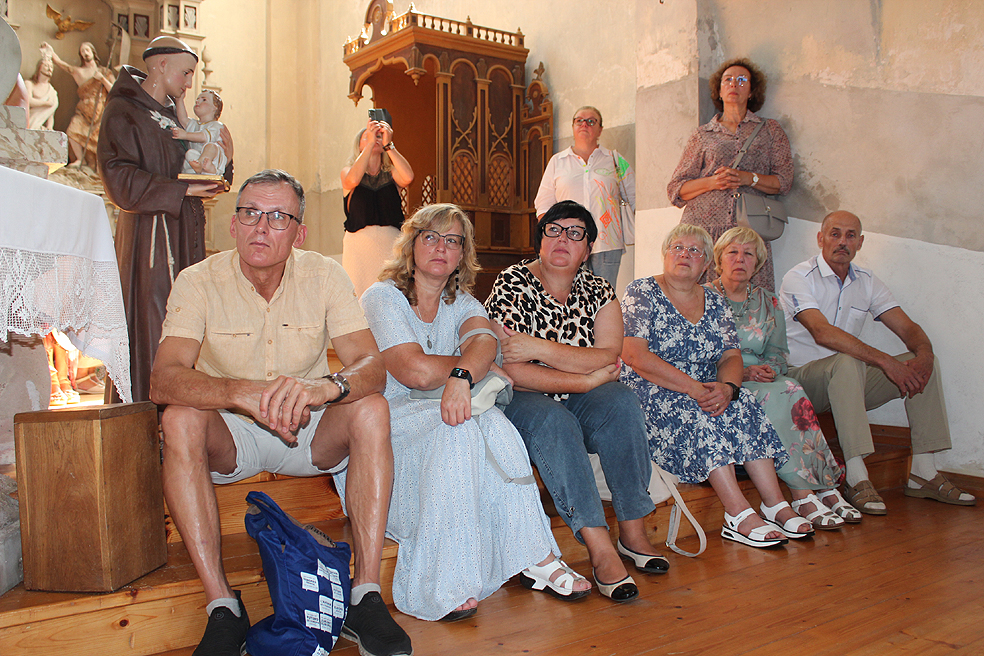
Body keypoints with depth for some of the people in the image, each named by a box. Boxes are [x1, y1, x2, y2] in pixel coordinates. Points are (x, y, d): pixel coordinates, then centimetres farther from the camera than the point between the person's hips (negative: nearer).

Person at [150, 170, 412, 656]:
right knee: (179, 419, -30)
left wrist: (325, 387, -41)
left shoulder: (324, 276, -8)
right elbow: (162, 379, -24)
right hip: (229, 438, 0)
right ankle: (222, 609, -25)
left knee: (371, 408, -26)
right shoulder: (199, 282, -10)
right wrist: (242, 392, -43)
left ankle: (365, 596, -24)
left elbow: (372, 368, -18)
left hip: (310, 435, 1)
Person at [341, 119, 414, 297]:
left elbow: (408, 178, -11)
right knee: (359, 294, -6)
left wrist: (388, 144, -9)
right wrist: (370, 143, -11)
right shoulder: (348, 171, 11)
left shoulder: (391, 173, 12)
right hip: (358, 241, -1)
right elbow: (353, 180, -14)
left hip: (390, 241, 1)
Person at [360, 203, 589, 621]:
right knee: (457, 427, -33)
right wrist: (483, 368, -9)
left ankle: (534, 554, -22)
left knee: (490, 420, -28)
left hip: (446, 417, 5)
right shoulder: (382, 297, -4)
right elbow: (415, 371, -19)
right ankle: (444, 584, -29)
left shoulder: (461, 302, 12)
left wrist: (462, 377, -36)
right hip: (387, 418, -4)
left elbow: (484, 339, -14)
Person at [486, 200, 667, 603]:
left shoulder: (598, 291, 6)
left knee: (620, 402, -25)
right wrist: (587, 378, -17)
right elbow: (507, 368, -18)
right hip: (520, 403, -4)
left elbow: (609, 358, -10)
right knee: (553, 422, -34)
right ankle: (600, 550, -35)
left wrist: (540, 348, -22)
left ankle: (632, 532, -19)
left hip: (578, 402, 4)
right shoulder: (511, 285, -7)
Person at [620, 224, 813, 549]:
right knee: (697, 412, -31)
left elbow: (731, 357, 6)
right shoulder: (642, 292, -5)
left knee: (745, 403, -19)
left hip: (704, 391, 6)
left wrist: (727, 387, -20)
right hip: (647, 394, -5)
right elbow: (635, 357, -17)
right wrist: (694, 388, -23)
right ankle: (740, 515, -31)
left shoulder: (714, 303, 13)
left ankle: (776, 505, -20)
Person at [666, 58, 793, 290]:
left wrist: (748, 178, -8)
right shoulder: (702, 135, 15)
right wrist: (711, 182, -7)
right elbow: (676, 189, 10)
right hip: (703, 227, 0)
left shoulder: (770, 130, 17)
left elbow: (784, 181, 9)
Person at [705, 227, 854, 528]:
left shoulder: (768, 303, 17)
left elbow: (778, 354, 13)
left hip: (762, 382, 5)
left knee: (789, 392, -29)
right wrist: (742, 372, -18)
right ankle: (805, 493, -30)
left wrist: (770, 370, -11)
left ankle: (824, 487, -27)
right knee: (786, 392, -30)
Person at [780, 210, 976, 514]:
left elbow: (908, 328, 4)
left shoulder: (867, 281, 10)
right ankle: (856, 478, -36)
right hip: (803, 377, -6)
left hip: (850, 384, 7)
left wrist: (923, 353, -20)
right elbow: (822, 333, -27)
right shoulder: (799, 278, -11)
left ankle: (923, 472, -9)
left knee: (925, 363, -7)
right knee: (846, 361, -36)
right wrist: (883, 360, -32)